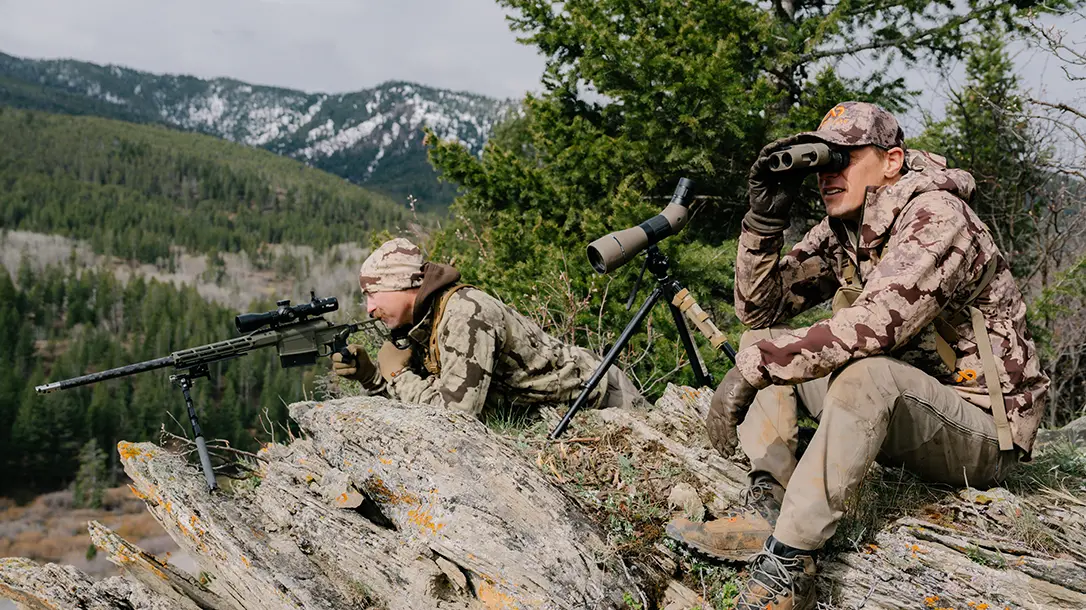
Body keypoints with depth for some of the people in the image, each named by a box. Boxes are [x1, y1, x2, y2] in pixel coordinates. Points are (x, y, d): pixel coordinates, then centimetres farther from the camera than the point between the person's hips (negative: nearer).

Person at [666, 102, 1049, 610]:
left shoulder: (936, 215, -20)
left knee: (867, 373, -37)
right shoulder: (838, 232, 4)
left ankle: (788, 561, -33)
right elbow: (759, 310, 2)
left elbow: (877, 322, -35)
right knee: (763, 342, 0)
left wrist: (750, 369, -34)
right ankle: (765, 508, -17)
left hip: (983, 428, -8)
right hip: (896, 412, 8)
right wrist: (765, 216, -13)